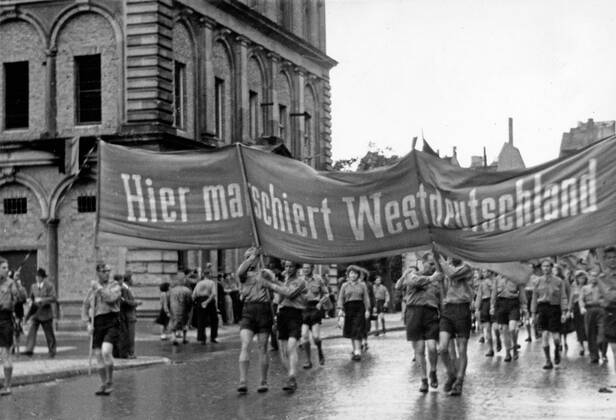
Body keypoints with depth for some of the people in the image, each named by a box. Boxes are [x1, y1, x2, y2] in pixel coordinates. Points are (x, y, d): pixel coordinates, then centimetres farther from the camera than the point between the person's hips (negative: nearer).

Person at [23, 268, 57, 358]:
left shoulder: (49, 286, -5)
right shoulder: (33, 286, 9)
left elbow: (53, 298, -13)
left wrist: (42, 300, -20)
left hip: (46, 314, -4)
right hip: (35, 313, 4)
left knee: (49, 333, 4)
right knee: (32, 331, -11)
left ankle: (52, 352, 16)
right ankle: (29, 350, -16)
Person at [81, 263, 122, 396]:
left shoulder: (115, 286, 2)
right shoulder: (93, 288, 14)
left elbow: (111, 298, -18)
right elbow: (85, 306, 17)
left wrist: (99, 287, -10)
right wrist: (88, 323, 5)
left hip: (111, 322, -5)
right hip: (97, 324, 5)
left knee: (106, 351, -22)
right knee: (98, 355, 3)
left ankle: (110, 381, -5)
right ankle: (104, 385, 16)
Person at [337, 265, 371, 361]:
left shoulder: (362, 285, 7)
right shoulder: (345, 285, 10)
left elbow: (366, 298, 5)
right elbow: (341, 298, 5)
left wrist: (367, 310, -4)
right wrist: (340, 309, -8)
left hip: (359, 308, -2)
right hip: (348, 308, 2)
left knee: (357, 331, -12)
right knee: (351, 331, 8)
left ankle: (358, 352, -18)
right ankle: (355, 350, 22)